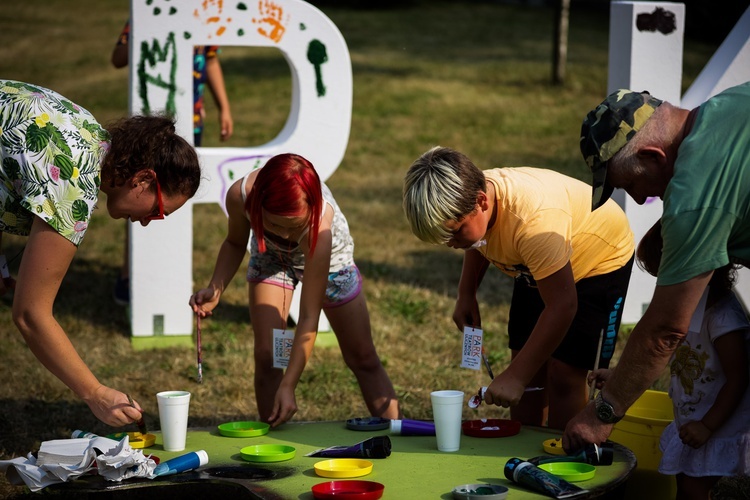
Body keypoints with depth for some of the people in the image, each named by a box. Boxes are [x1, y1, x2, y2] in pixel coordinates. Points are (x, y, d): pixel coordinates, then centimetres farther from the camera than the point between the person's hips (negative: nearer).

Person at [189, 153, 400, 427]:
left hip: (328, 256, -2)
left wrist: (288, 386, -37)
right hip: (270, 255, 2)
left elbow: (309, 317, -38)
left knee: (363, 359, 4)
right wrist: (215, 288, -27)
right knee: (266, 357, -10)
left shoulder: (319, 225, -45)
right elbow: (235, 243, -10)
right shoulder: (240, 195, -37)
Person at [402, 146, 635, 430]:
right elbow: (479, 244, 7)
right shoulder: (463, 197, -20)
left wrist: (514, 377, -36)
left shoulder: (534, 220, -43)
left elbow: (562, 306, -37)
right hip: (538, 266, 7)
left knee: (564, 374, -13)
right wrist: (466, 295, -5)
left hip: (602, 259, -7)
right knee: (528, 365, 4)